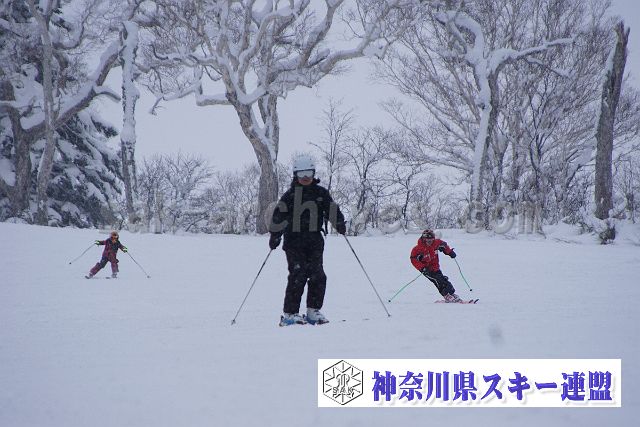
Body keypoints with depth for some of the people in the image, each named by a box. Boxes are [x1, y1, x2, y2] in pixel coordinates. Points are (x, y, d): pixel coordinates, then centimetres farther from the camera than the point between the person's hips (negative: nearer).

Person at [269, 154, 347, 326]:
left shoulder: (320, 193, 10)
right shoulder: (290, 195, 2)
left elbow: (331, 209, 6)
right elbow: (279, 216, -2)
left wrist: (339, 223, -11)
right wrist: (275, 235, -11)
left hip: (315, 241, 3)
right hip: (294, 241, -3)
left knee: (318, 276, -2)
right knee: (298, 276, -12)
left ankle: (313, 311, 10)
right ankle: (290, 313, -7)